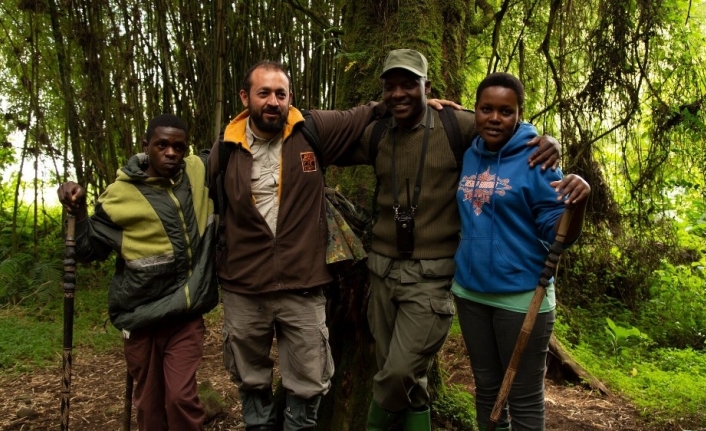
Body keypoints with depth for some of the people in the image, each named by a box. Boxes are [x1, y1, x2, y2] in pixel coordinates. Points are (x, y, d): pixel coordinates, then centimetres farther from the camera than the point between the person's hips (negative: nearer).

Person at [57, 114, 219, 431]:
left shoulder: (199, 172, -2)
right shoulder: (120, 195, -9)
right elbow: (89, 251, -2)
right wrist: (78, 212, -16)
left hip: (187, 314, 1)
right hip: (142, 317, 0)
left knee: (181, 397, -5)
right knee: (149, 401, 13)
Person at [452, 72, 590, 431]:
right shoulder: (468, 156, 3)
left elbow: (557, 233, -10)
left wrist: (578, 205, -33)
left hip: (521, 295, -5)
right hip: (469, 291, 5)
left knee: (524, 398, 9)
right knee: (486, 387, 20)